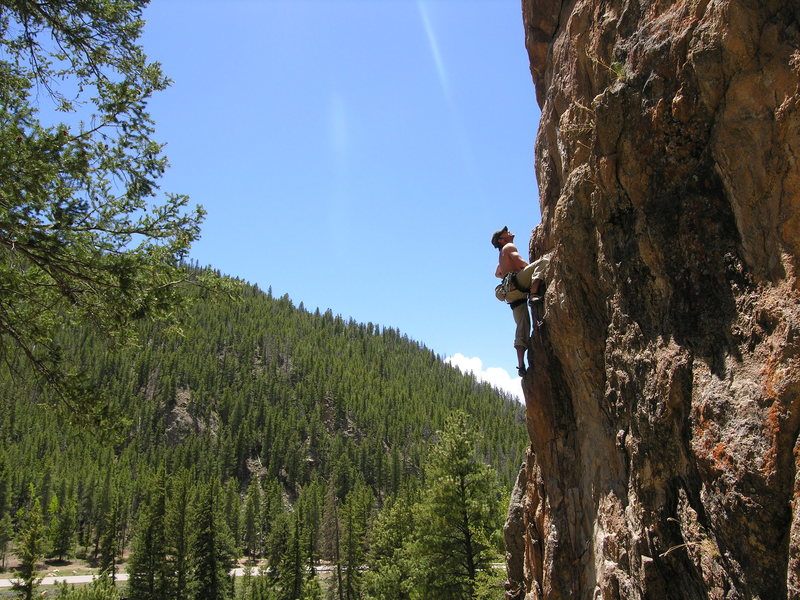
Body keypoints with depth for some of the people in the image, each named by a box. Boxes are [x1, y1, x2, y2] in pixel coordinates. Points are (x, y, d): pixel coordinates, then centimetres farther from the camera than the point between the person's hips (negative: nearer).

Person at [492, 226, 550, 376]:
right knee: (545, 260, -20)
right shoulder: (509, 247, 8)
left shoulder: (501, 257, 33)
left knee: (522, 327, 3)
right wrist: (534, 271, 5)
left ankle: (521, 364, -7)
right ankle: (534, 293, -43)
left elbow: (497, 273, 50)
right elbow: (520, 262, -9)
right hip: (517, 282, -8)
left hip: (512, 292, 8)